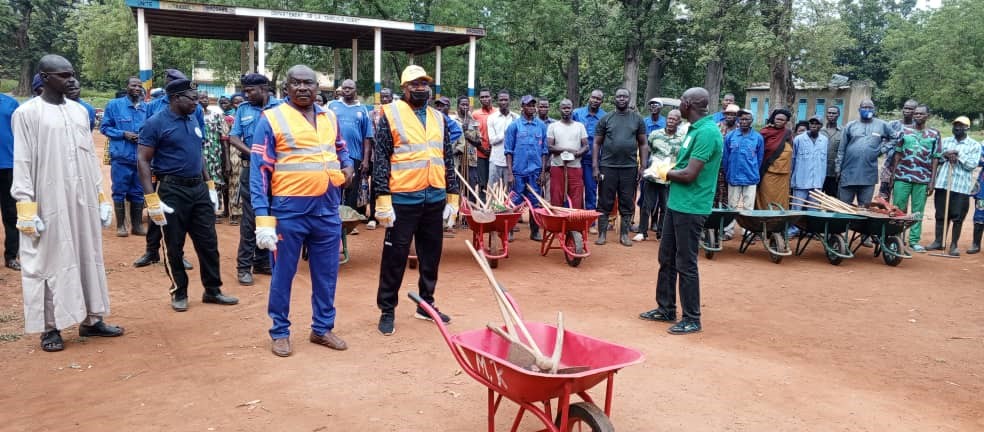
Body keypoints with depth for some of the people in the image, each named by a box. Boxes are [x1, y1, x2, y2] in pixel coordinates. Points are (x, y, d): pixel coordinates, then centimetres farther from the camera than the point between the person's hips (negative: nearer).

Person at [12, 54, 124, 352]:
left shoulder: (80, 111, 11)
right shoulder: (27, 113, -5)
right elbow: (22, 163, -7)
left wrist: (102, 198, 12)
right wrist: (26, 207, -13)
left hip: (84, 201, 5)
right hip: (48, 202, -5)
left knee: (88, 258, 10)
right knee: (49, 262, 2)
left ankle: (91, 320, 20)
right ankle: (50, 328, 12)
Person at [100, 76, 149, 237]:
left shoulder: (147, 107, 7)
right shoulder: (114, 105, -1)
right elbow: (104, 127, 2)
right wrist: (123, 134, -12)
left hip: (141, 157, 3)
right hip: (121, 157, -3)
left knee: (138, 193, 9)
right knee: (120, 192, 4)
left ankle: (137, 225, 19)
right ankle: (121, 225, 14)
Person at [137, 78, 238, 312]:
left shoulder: (193, 122, 11)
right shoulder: (155, 123, -9)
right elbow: (143, 161, -11)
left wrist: (210, 184, 15)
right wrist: (152, 198, -18)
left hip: (199, 189, 6)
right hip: (173, 190, -6)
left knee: (208, 242, 9)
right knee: (174, 246, 5)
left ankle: (212, 290, 21)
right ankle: (179, 293, 20)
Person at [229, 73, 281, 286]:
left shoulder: (280, 107, 0)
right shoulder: (243, 109, 5)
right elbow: (233, 137, 0)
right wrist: (251, 152, -16)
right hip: (251, 168, 0)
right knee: (249, 218, -1)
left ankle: (262, 262, 21)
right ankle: (244, 266, 4)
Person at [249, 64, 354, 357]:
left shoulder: (330, 118, 10)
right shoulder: (271, 119, -5)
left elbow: (341, 149, 27)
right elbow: (259, 170, -9)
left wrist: (348, 165, 2)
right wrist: (263, 218, -15)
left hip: (327, 210, 5)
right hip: (289, 211, -4)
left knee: (327, 274, 13)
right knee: (283, 274, 7)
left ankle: (322, 328, 28)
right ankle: (280, 332, 23)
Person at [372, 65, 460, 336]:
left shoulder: (438, 118, 12)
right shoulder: (391, 114, -3)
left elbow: (448, 160, 15)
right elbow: (380, 160, -6)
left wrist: (452, 198, 11)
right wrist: (382, 200, -12)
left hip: (435, 200, 5)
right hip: (403, 200, -5)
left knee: (431, 256, 13)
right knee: (395, 257, 3)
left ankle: (426, 305, 28)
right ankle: (387, 310, 15)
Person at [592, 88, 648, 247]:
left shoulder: (638, 119, 6)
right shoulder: (605, 119, 3)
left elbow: (643, 144, 8)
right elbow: (597, 143, 4)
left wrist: (642, 166, 1)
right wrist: (595, 167, -4)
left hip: (630, 168, 1)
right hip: (607, 167, -1)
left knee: (627, 203, 7)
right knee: (605, 203, 3)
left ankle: (624, 234, 16)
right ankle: (602, 233, 11)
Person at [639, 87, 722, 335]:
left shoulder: (707, 132, -19)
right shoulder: (695, 129, 12)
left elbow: (689, 175, -22)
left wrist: (666, 172, -5)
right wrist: (668, 170, 0)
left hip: (690, 208, -10)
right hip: (676, 203, 10)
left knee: (686, 264, 0)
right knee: (667, 258, 16)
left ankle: (692, 319, 12)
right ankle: (666, 309, 29)